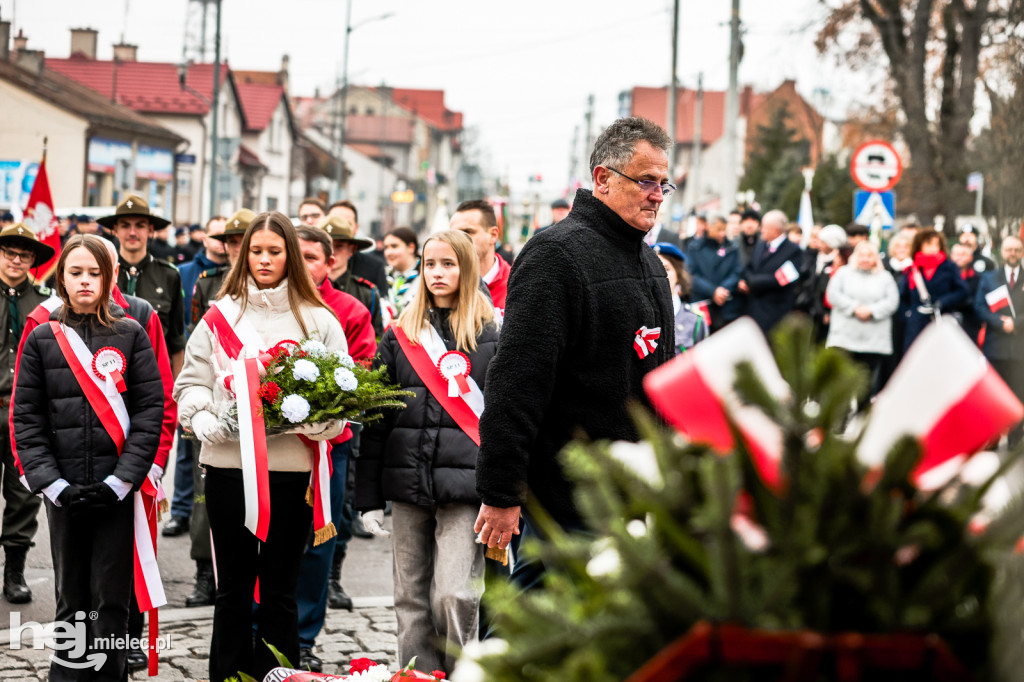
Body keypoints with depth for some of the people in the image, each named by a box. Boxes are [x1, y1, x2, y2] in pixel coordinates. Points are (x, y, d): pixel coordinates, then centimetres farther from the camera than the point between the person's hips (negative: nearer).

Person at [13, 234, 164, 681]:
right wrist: (53, 483, -8)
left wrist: (121, 481, -10)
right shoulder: (41, 340, 7)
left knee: (111, 600, -1)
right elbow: (27, 421, 4)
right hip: (63, 492, 1)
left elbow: (150, 412, -1)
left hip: (118, 491, -1)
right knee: (71, 598, 7)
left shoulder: (131, 336, 4)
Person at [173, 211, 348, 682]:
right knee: (233, 586, 6)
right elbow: (190, 384, 8)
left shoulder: (319, 320, 6)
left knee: (279, 589, 4)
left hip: (292, 466, -1)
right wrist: (205, 422, -10)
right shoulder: (220, 316, 9)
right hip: (227, 462, 1)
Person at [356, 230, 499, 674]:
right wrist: (369, 497, 6)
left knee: (454, 595, -11)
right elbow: (375, 420, 11)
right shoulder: (400, 337, 12)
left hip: (466, 485, -3)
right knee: (411, 597, 6)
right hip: (408, 485, 3)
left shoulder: (492, 337, 4)